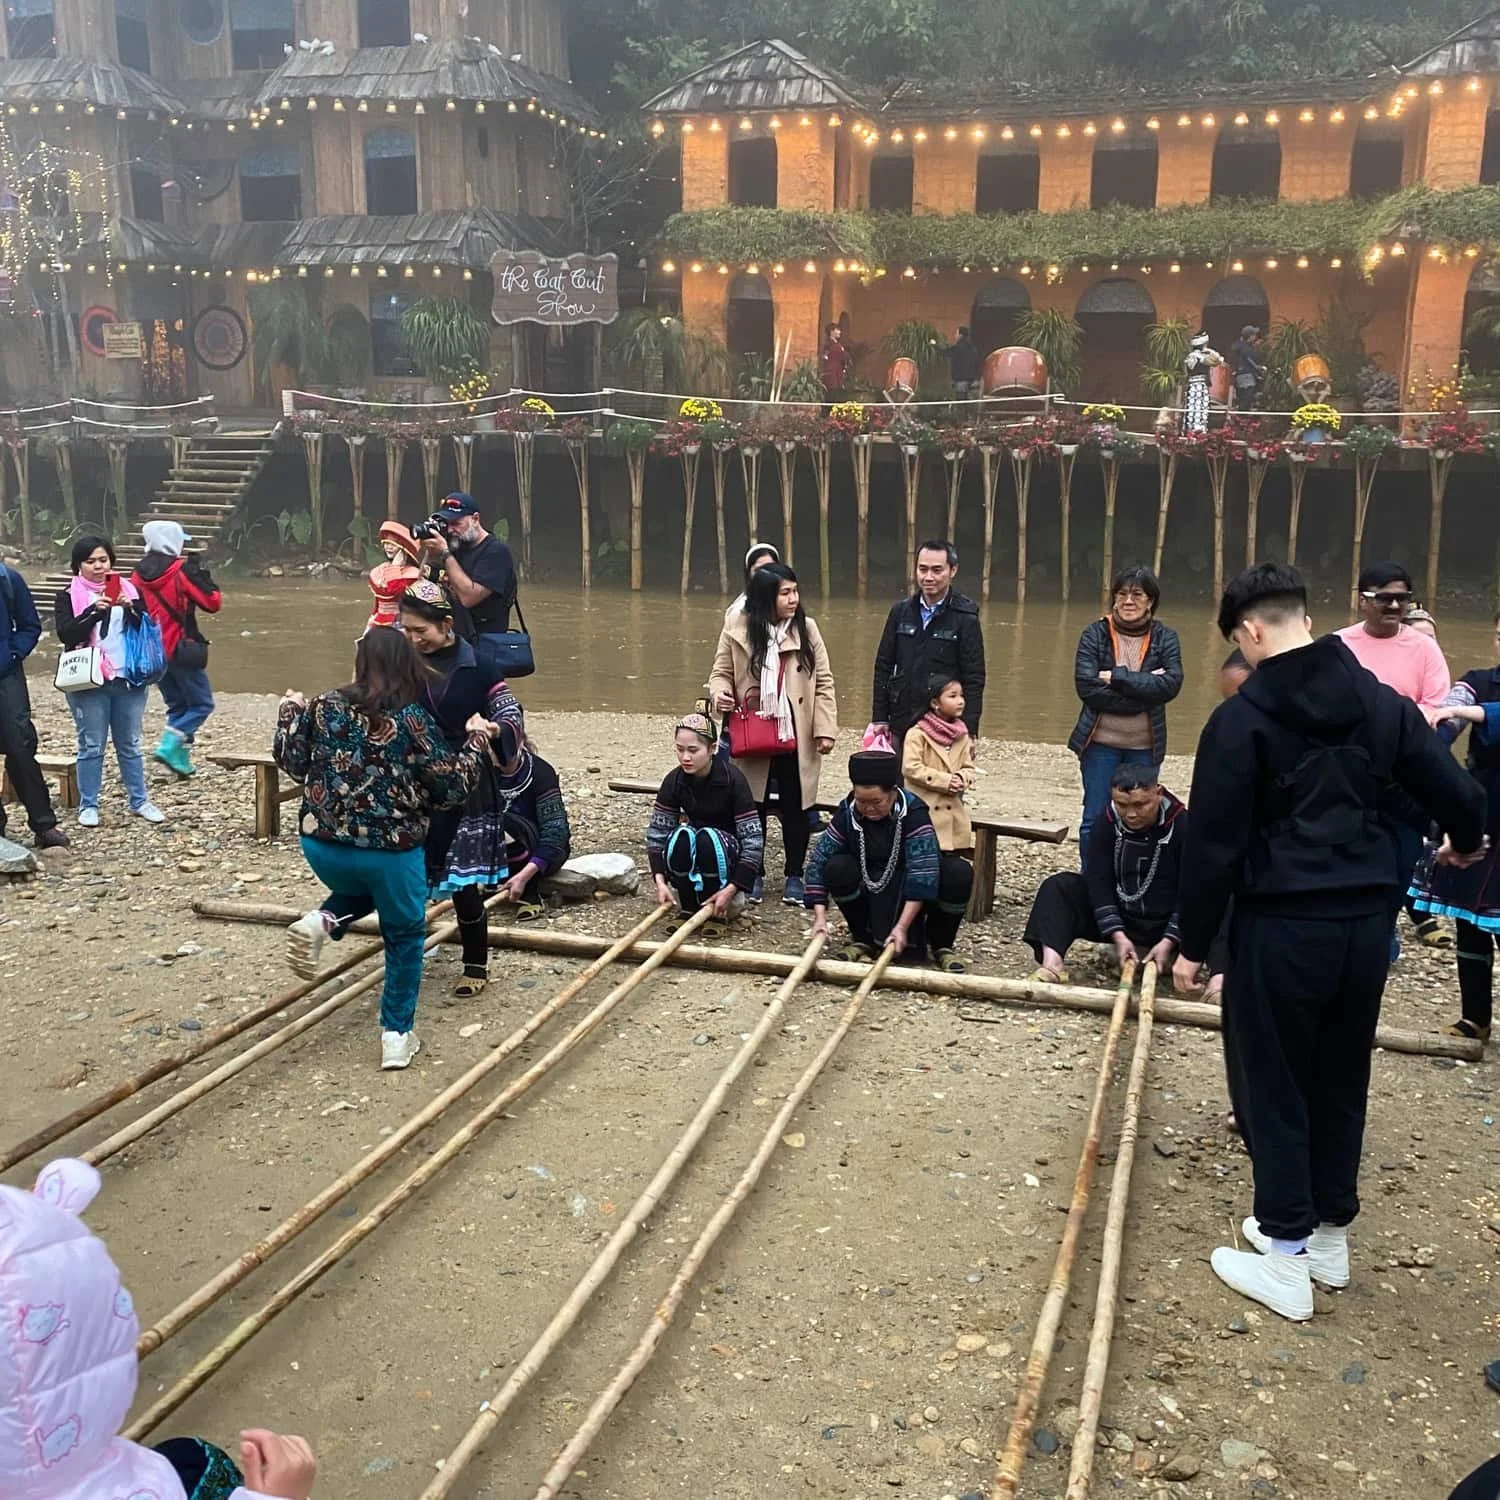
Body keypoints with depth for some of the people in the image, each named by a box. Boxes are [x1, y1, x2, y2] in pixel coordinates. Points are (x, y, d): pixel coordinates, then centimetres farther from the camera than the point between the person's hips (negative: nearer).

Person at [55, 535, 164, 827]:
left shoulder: (128, 589, 9)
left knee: (130, 745, 11)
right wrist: (94, 611, -23)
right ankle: (88, 806, 12)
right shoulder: (69, 596, 2)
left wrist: (131, 608, -16)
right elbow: (65, 633, -11)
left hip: (129, 680, 2)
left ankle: (139, 801, 19)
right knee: (91, 746, 3)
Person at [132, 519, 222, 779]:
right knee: (202, 704, 4)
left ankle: (180, 759, 13)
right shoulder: (182, 571, -13)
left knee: (176, 704, 18)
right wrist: (203, 576, 1)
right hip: (180, 650, -7)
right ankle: (170, 747, -12)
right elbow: (213, 603, -11)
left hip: (150, 651, 7)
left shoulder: (138, 574, 5)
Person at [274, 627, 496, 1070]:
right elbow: (451, 786, -8)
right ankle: (397, 1035, 17)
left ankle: (322, 922, 6)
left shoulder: (324, 706, 0)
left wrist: (289, 712, 28)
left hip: (322, 845, 4)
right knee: (404, 937, 17)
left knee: (360, 885, 37)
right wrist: (477, 739, 4)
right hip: (392, 851, -4)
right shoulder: (413, 719, -10)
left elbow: (293, 762, 13)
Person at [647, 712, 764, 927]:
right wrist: (660, 881, -24)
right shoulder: (674, 780, -12)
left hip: (730, 855, -3)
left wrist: (731, 889, -32)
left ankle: (717, 911, -15)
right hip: (695, 858, 3)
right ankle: (688, 907, -12)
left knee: (708, 838, -35)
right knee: (681, 836, -31)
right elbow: (656, 833, -10)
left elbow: (753, 840, -25)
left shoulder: (732, 779, -23)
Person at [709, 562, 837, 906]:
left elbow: (823, 682, 1)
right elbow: (721, 673, 4)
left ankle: (794, 877, 21)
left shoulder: (807, 629, -1)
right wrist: (719, 694, -19)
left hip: (796, 737, 1)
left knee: (795, 808, 8)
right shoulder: (737, 630, -5)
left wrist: (825, 728, -5)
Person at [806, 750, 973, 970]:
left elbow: (923, 872, -31)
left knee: (960, 873, -28)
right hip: (871, 892, 2)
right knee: (836, 868, -27)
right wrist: (820, 915, -26)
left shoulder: (913, 812, -24)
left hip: (910, 896, -2)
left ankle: (941, 945, -5)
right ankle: (863, 938, -5)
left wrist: (902, 926, -38)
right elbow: (818, 861, -14)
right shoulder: (847, 812, -15)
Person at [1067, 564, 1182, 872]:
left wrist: (1117, 678, -19)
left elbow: (1171, 684, -14)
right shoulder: (1094, 634, -2)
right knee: (1094, 819, 4)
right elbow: (1086, 686, -15)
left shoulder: (1166, 638, 2)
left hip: (1145, 746, 1)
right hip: (1100, 743, -1)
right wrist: (1143, 687, -17)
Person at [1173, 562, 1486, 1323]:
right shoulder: (1381, 702, 5)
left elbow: (1213, 843, -12)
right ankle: (1329, 1235, 32)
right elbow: (1462, 796, 10)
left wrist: (1193, 943, -2)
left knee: (1272, 1086, 7)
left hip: (1283, 924, -6)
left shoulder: (1242, 717, -11)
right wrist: (1464, 840, 34)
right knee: (1341, 1080, 19)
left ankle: (1288, 1261, 14)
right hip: (1367, 919, 6)